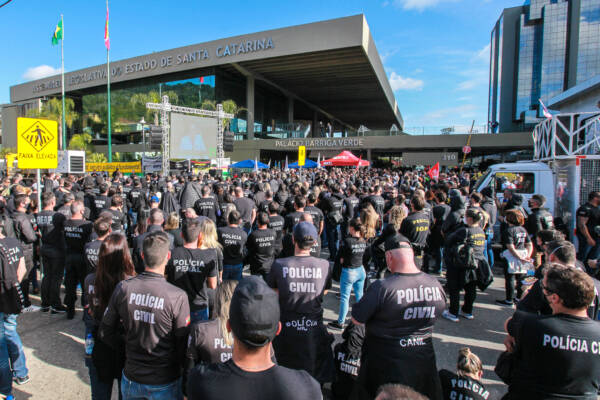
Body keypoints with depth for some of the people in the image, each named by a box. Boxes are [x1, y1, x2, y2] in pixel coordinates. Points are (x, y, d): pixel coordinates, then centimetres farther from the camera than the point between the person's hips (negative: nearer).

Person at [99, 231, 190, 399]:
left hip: (131, 379, 3)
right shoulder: (178, 297, -24)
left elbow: (105, 332, -1)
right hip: (164, 384, -3)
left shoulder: (123, 288, -14)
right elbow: (183, 345, -15)